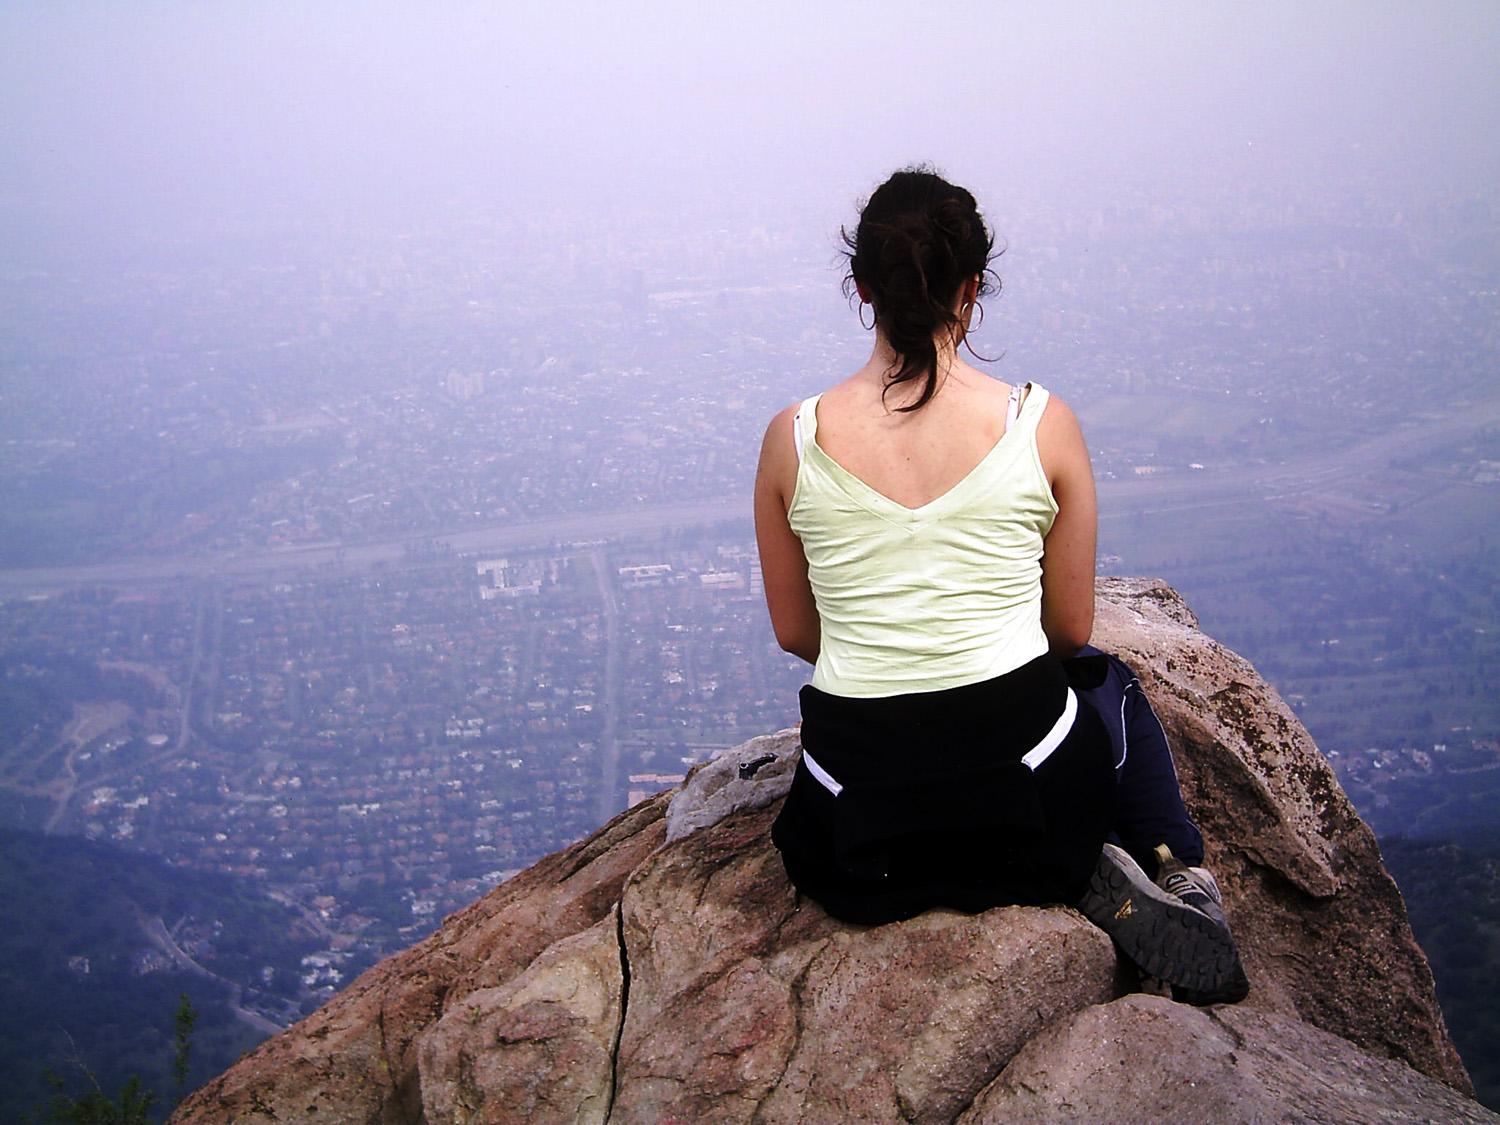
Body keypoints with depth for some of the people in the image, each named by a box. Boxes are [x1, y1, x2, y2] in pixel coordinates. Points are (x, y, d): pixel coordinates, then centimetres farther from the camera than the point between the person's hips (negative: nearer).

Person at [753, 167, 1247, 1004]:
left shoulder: (793, 439, -4)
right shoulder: (1042, 423, -7)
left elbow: (795, 633, 7)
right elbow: (1073, 630, 3)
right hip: (1028, 800, 1)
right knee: (1115, 687, 37)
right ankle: (1175, 871, 13)